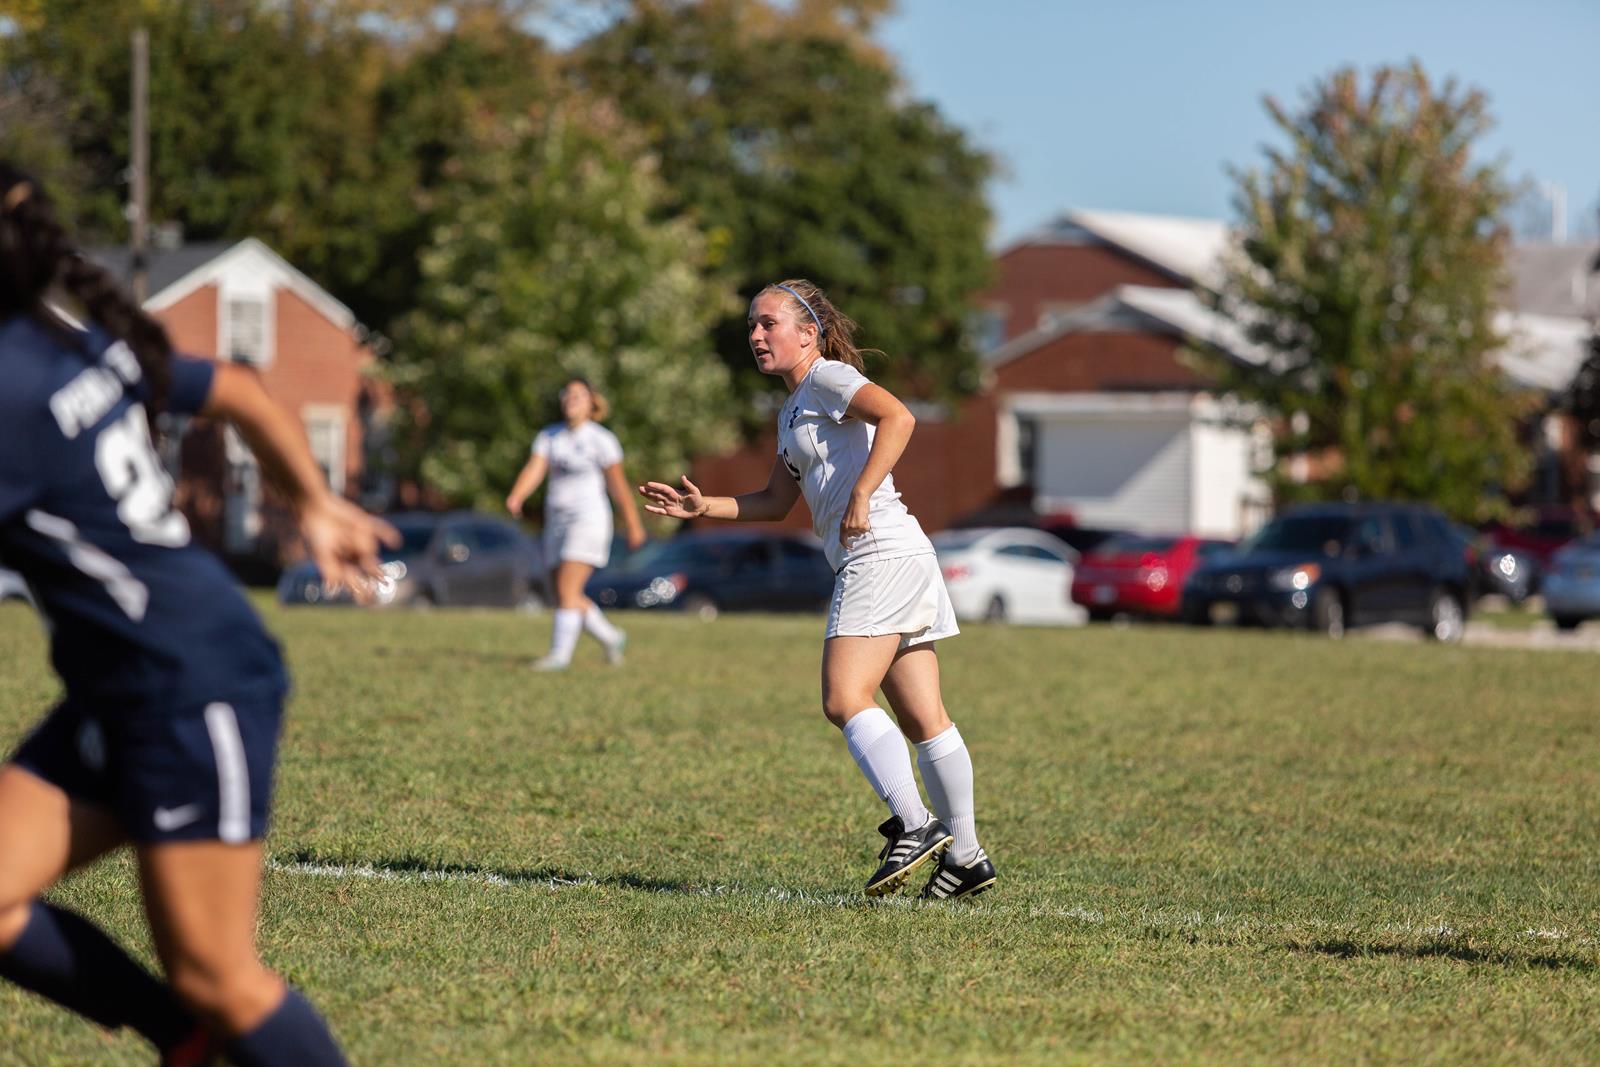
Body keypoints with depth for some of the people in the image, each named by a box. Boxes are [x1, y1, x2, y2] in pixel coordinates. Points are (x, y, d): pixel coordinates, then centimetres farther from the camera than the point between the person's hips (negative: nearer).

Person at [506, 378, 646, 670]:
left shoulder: (601, 440, -6)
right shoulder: (549, 435, 9)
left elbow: (618, 485, -3)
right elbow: (534, 470, -4)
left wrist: (633, 526, 1)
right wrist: (515, 497, -23)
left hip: (588, 519, -7)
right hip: (557, 522, 7)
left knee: (567, 590, -16)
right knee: (567, 596, 8)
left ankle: (559, 654, -16)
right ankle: (611, 638, 27)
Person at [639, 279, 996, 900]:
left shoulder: (829, 377, -4)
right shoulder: (792, 412, 24)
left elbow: (898, 417, -20)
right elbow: (776, 502, 28)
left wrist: (861, 496, -24)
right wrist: (701, 508, 18)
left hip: (883, 553, -9)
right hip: (873, 564, 9)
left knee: (843, 698, -17)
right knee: (922, 717, 7)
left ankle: (914, 825, -18)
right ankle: (965, 856, 7)